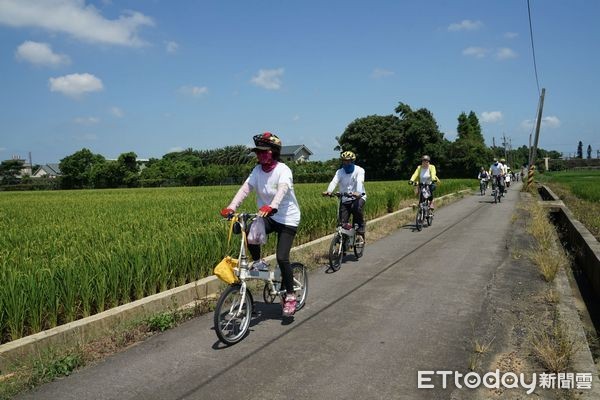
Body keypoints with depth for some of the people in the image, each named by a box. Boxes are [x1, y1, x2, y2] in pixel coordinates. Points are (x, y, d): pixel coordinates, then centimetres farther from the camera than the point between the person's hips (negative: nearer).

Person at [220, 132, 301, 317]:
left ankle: (290, 295, 7)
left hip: (287, 218, -5)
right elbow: (245, 188, -14)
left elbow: (282, 189, -36)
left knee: (282, 257, -12)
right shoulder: (258, 170, -2)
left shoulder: (283, 170, -17)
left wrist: (271, 206, -56)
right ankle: (258, 262, 2)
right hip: (268, 217, 5)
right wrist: (231, 207, -30)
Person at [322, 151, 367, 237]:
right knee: (342, 223, -5)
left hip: (358, 197, -3)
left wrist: (358, 192, -47)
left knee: (356, 208, -35)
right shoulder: (339, 172, 1)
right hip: (345, 199, 3)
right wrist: (328, 191, -39)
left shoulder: (359, 170, -6)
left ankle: (360, 227, -12)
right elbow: (334, 182, -17)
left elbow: (360, 182, -25)